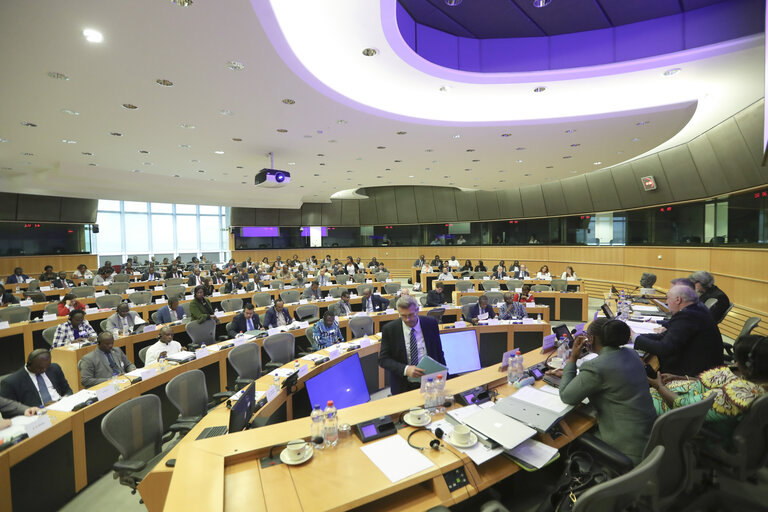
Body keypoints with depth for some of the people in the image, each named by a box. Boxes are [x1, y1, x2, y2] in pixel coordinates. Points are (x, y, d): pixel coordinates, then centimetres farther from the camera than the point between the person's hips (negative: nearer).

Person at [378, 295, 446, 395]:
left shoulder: (431, 324, -1)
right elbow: (383, 359, -5)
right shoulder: (389, 329, -6)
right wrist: (405, 369, -20)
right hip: (403, 384, 0)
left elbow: (439, 352, 9)